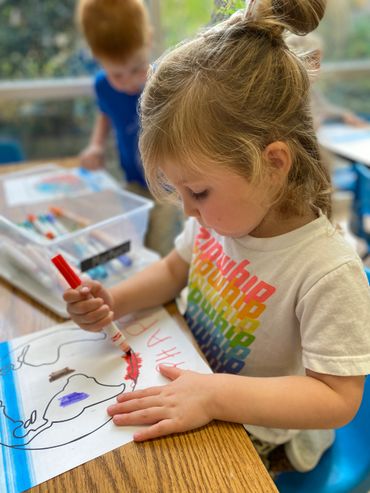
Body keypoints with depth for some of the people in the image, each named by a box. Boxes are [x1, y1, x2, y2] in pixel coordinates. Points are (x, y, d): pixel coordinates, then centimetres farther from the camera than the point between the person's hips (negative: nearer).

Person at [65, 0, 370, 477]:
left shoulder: (328, 270, -31)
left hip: (261, 434, -5)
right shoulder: (217, 218, -12)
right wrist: (111, 303, -11)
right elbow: (174, 268, 5)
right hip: (190, 379, 5)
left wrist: (214, 395, -35)